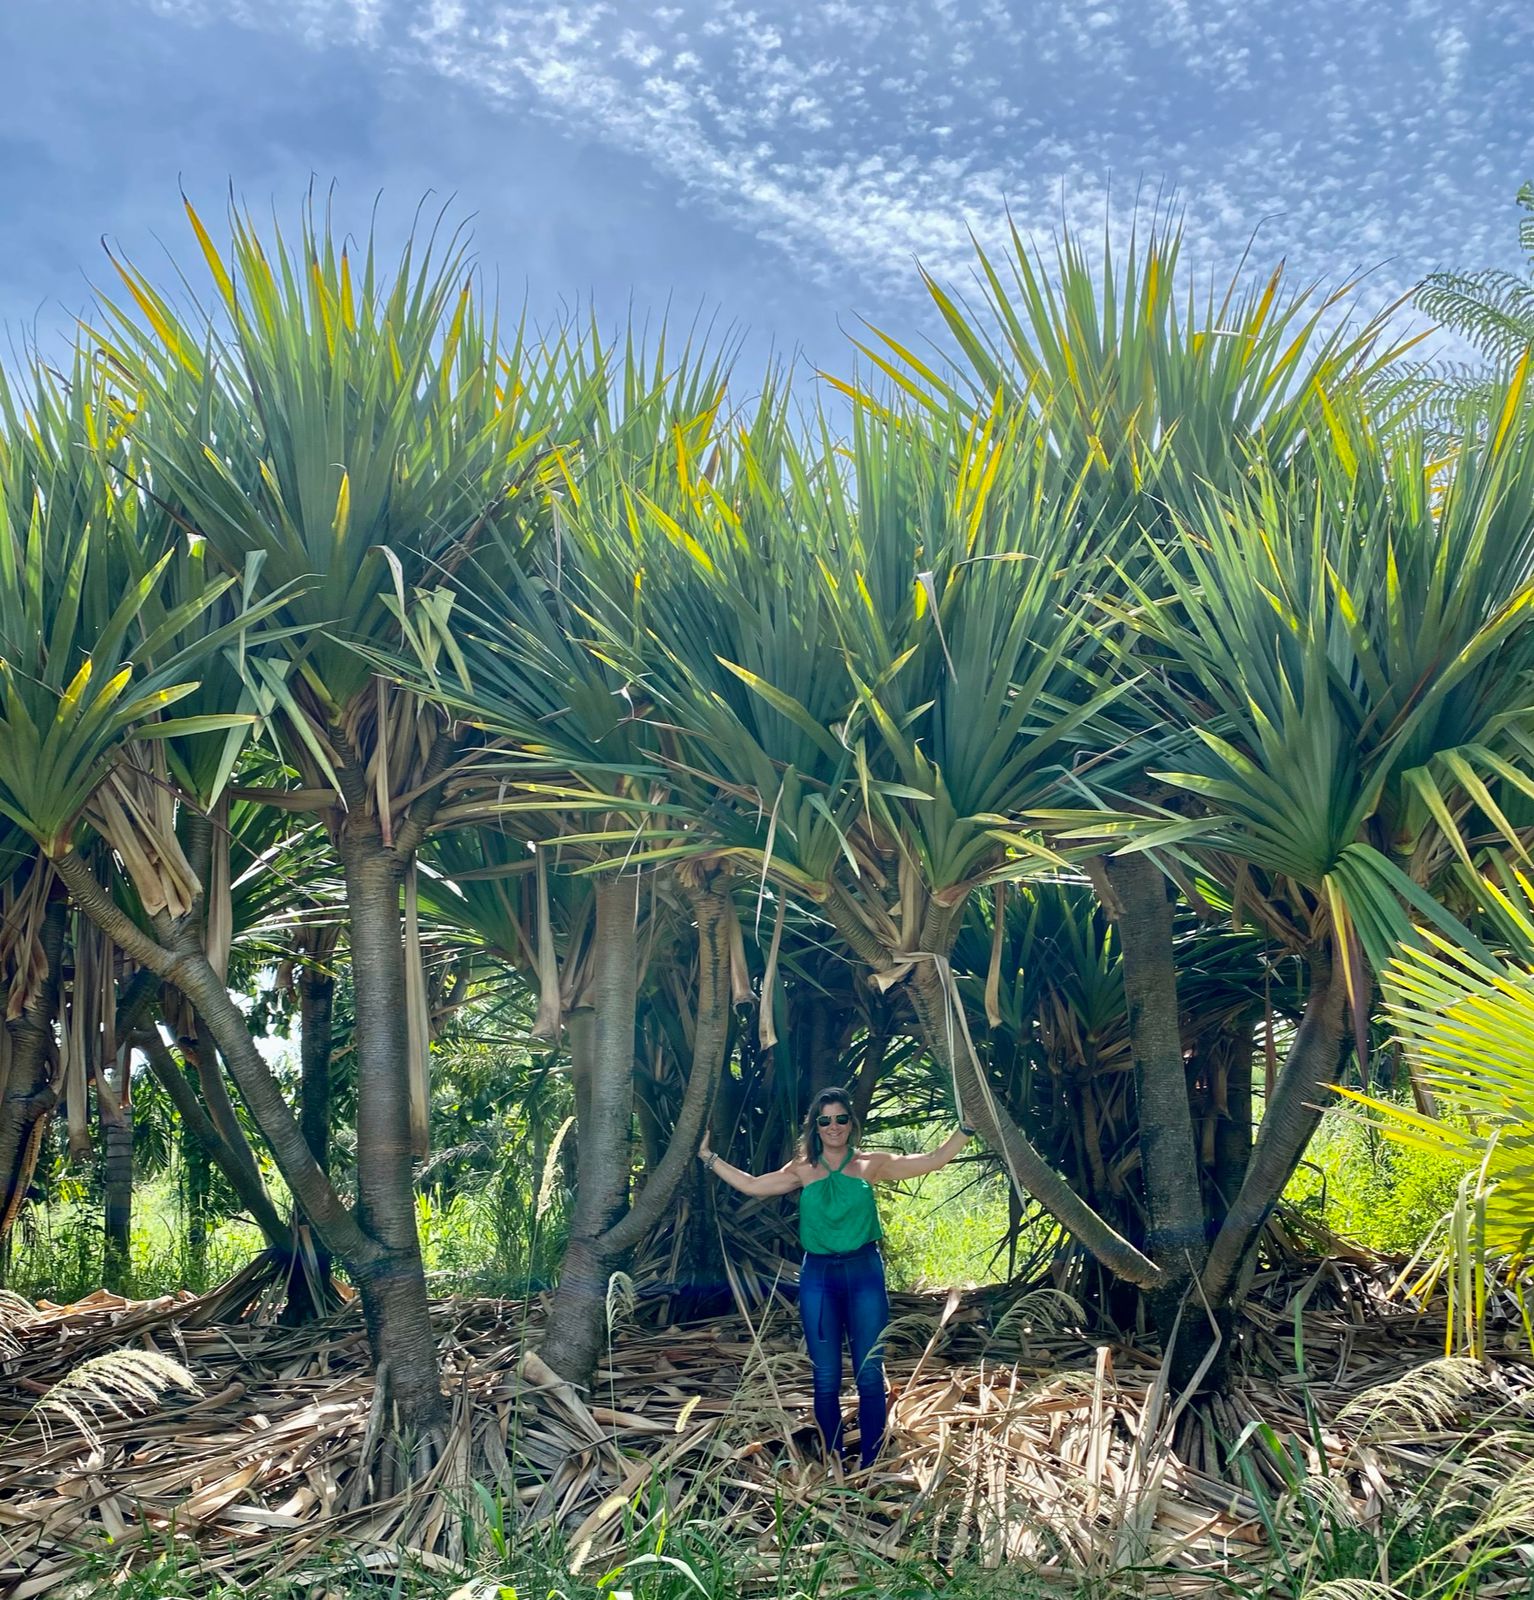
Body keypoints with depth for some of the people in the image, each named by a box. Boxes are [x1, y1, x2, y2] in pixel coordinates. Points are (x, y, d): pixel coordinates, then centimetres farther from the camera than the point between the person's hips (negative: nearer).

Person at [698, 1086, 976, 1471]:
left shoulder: (871, 1164, 3)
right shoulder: (802, 1170, 7)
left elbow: (934, 1160, 0)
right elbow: (752, 1184, 10)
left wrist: (967, 1127, -7)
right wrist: (709, 1158, 9)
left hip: (864, 1272, -1)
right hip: (818, 1277, 1)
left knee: (870, 1376, -2)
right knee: (826, 1379, 5)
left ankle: (870, 1465, 8)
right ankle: (832, 1465, 16)